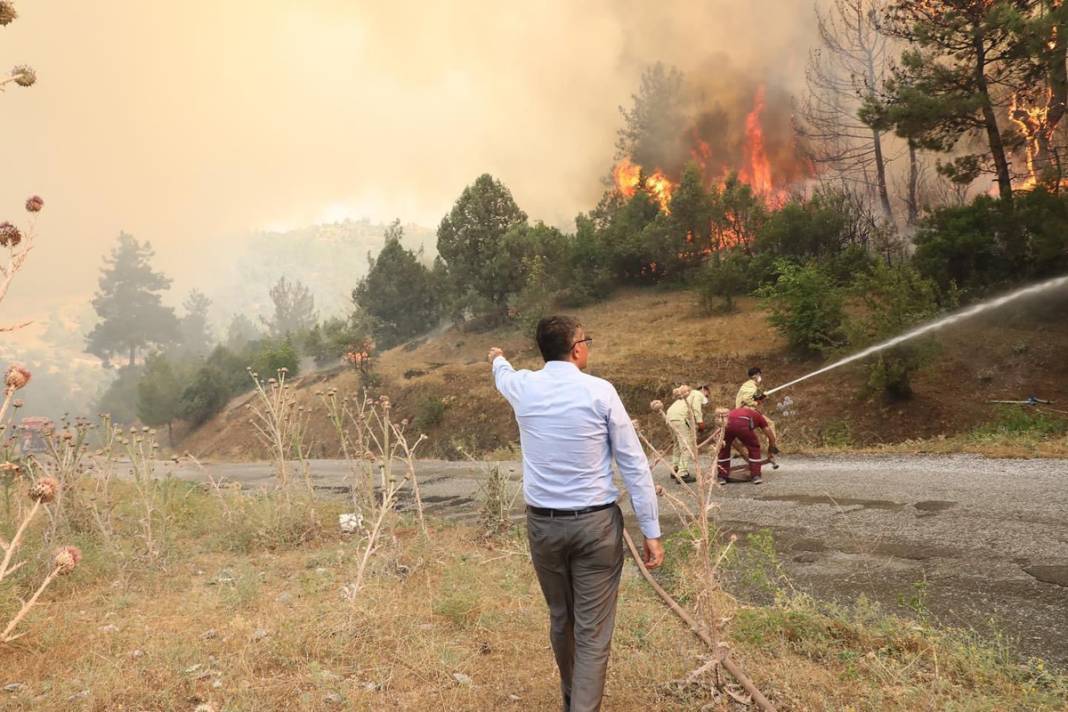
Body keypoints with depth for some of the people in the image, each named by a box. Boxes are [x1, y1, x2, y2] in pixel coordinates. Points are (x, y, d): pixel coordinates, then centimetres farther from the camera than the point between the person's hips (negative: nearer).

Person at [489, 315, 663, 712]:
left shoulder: (523, 387, 1)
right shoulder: (600, 392, -7)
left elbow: (503, 376, 29)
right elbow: (634, 465, -6)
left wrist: (497, 358, 53)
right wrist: (651, 531, -1)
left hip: (543, 523, 4)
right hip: (596, 523, -4)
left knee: (560, 619, 22)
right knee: (593, 630, 3)